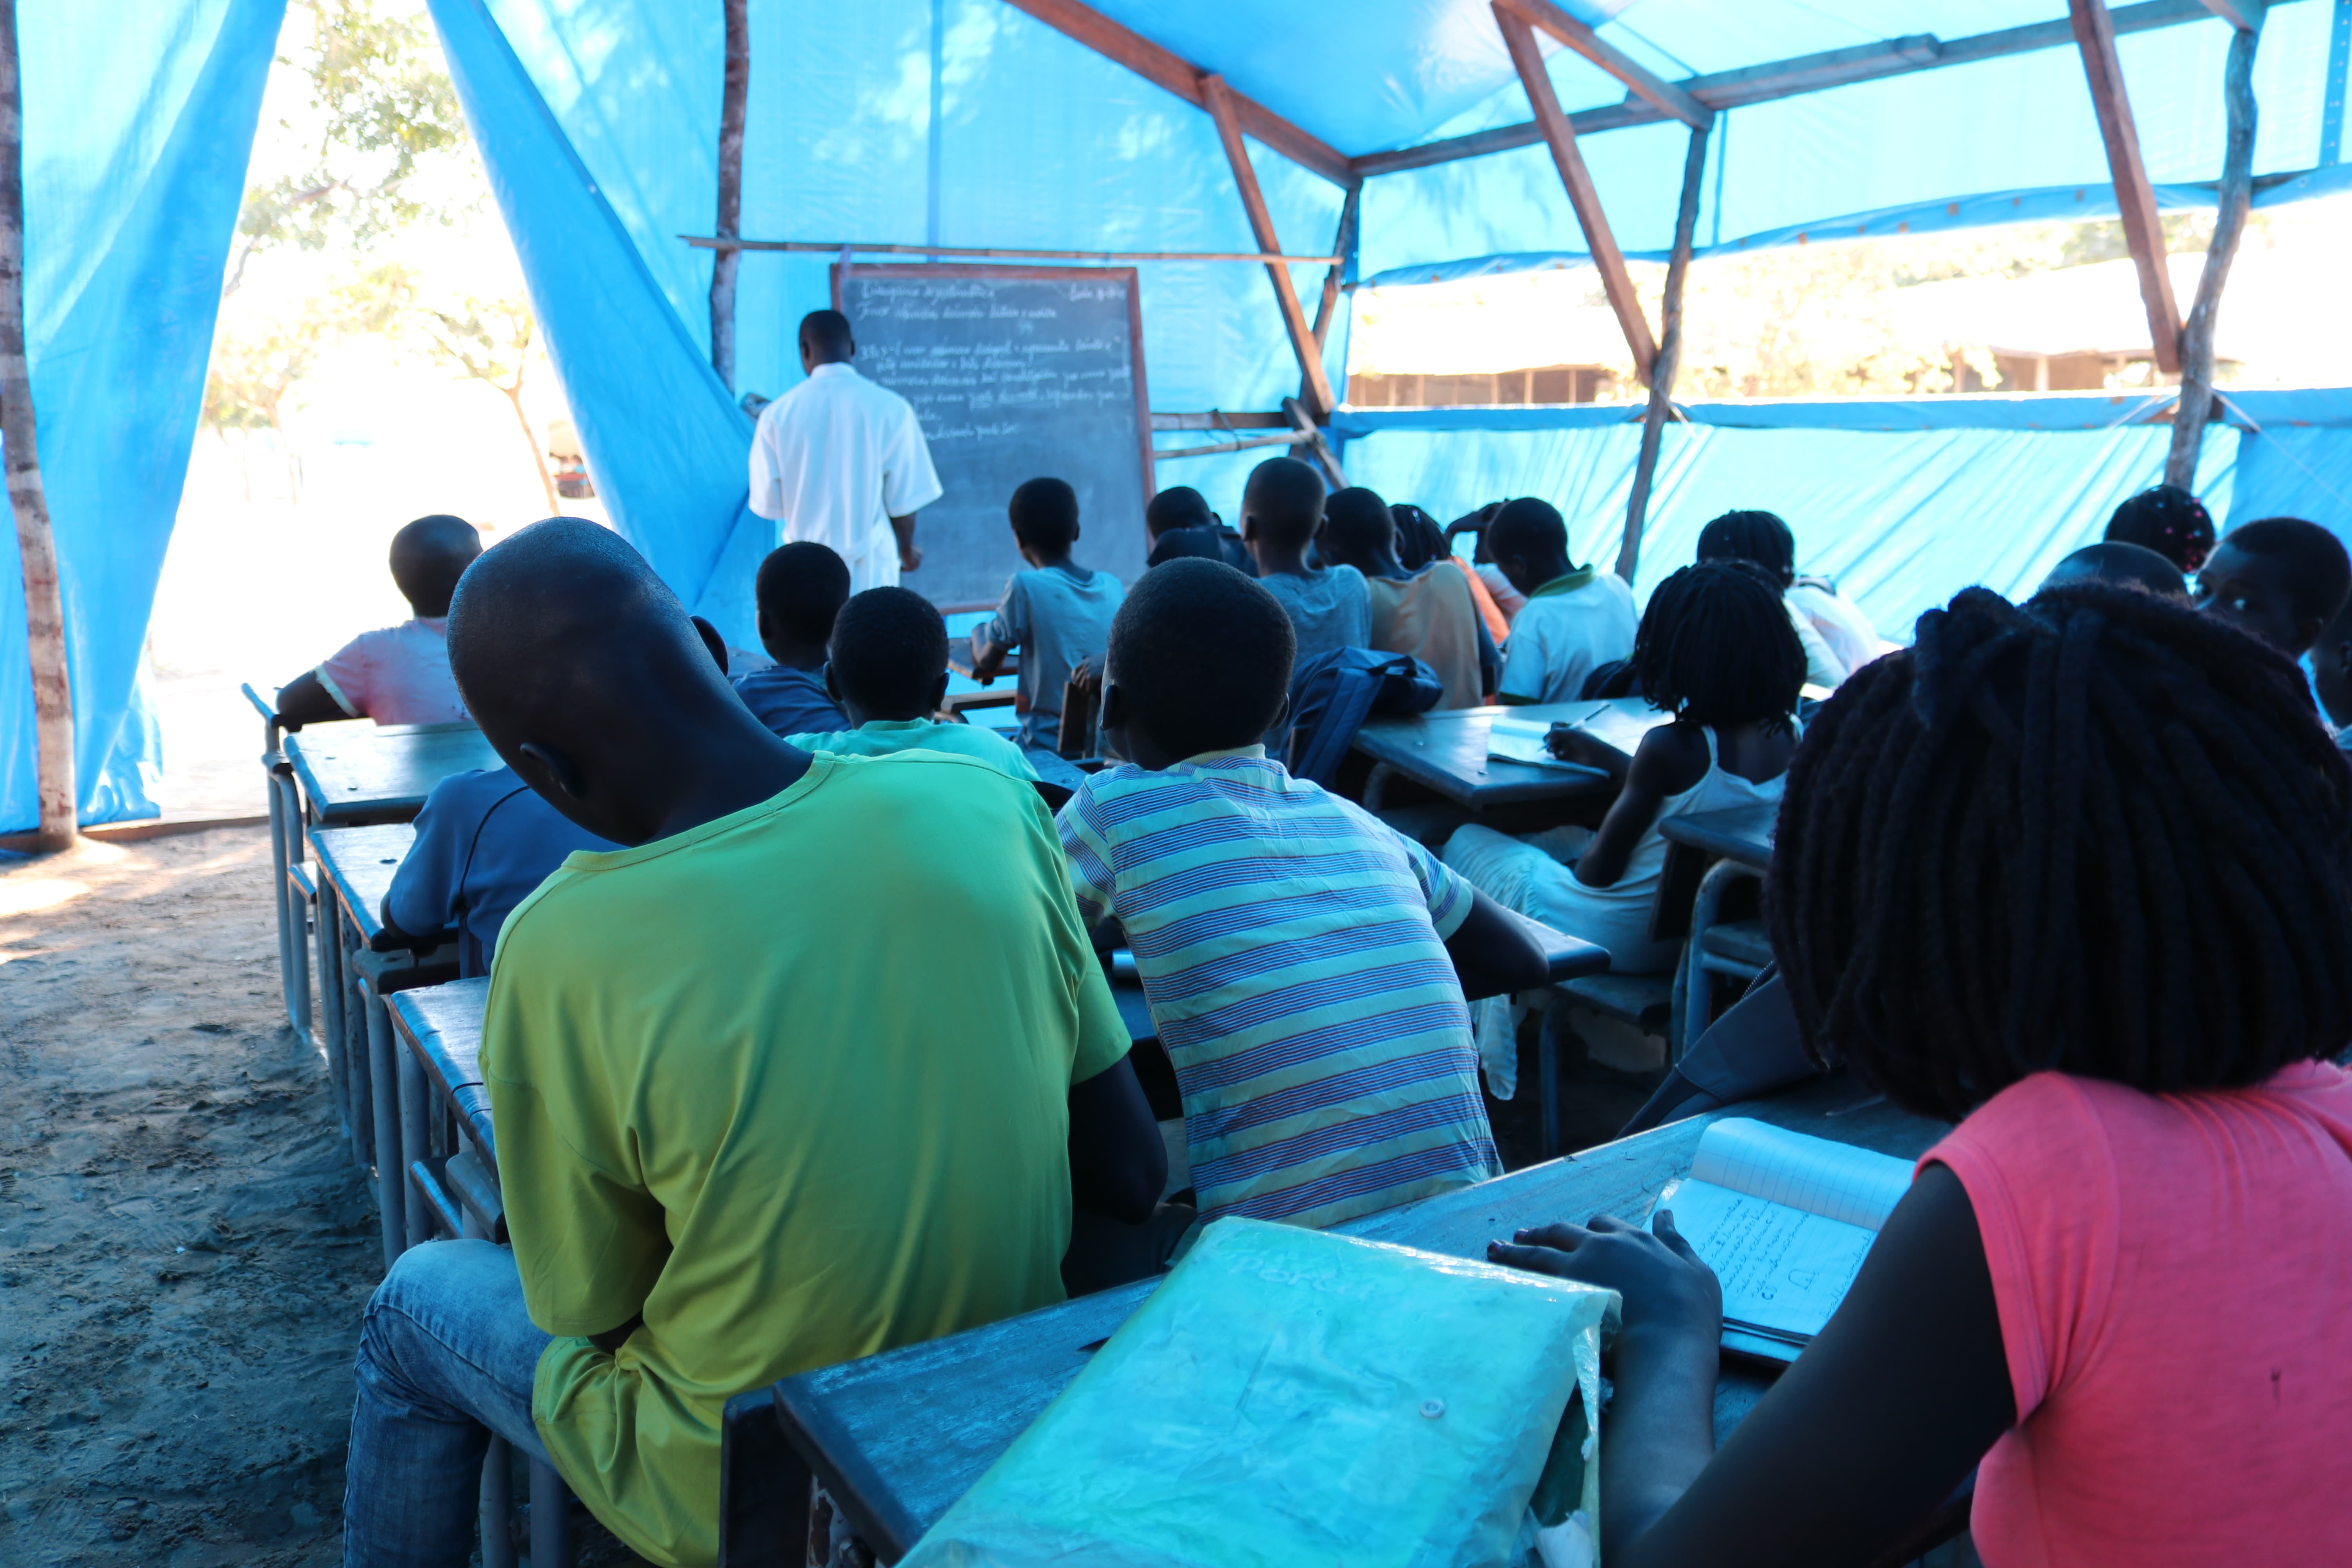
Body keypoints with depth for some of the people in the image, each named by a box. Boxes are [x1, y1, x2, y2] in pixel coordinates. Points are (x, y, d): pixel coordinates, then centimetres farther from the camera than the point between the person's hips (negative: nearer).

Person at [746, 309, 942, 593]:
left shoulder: (777, 413, -4)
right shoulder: (891, 409, -8)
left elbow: (768, 504, -1)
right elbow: (904, 499, -4)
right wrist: (907, 548, 16)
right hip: (870, 568, -1)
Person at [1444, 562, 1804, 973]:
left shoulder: (1671, 746, -29)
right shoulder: (1791, 737, -8)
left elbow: (1602, 869, -20)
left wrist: (1579, 865, 3)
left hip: (1621, 939, -8)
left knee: (1468, 842, 18)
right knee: (1568, 837, 34)